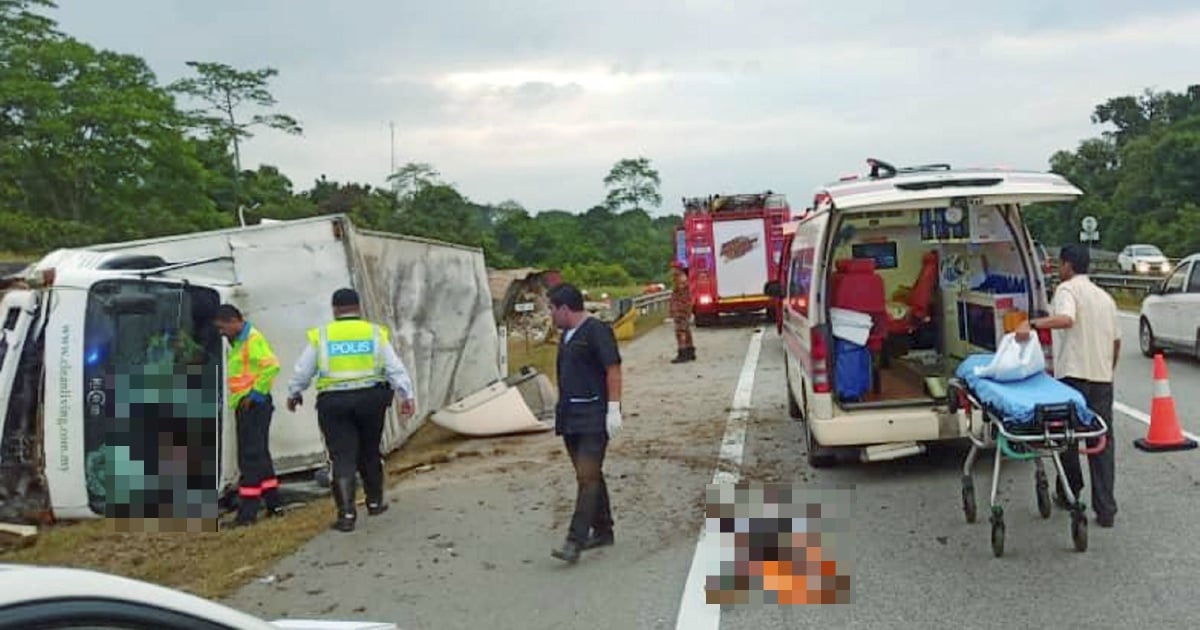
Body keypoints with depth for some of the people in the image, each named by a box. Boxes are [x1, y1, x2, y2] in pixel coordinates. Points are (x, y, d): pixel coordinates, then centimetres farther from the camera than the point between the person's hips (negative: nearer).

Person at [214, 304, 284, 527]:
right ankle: (274, 504, 24)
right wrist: (239, 399, 7)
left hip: (253, 405, -10)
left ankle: (247, 512, -4)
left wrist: (256, 393, -21)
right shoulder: (238, 342, 17)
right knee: (259, 455, 15)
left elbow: (272, 365, -25)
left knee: (251, 457, -7)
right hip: (245, 406, 10)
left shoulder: (253, 339, -13)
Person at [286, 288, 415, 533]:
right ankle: (374, 502, 29)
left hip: (333, 402, -1)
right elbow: (396, 368, 2)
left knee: (343, 458, 1)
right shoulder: (375, 333, 4)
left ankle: (347, 514, -3)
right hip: (370, 398, 1)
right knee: (369, 452, 17)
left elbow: (302, 372, 10)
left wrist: (294, 393, 26)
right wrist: (406, 396, 5)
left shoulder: (320, 336, 3)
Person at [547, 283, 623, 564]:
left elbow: (613, 370, -15)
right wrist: (561, 413, 20)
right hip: (571, 418, 9)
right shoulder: (568, 335, 16)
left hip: (593, 417, -9)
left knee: (587, 476, -12)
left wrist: (613, 409, -20)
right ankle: (602, 531, 26)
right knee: (589, 475, 15)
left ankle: (575, 542, -15)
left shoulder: (597, 331, -11)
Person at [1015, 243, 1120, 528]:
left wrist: (1031, 322, -31)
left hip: (1074, 375, -6)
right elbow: (1116, 340, 23)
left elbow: (1066, 319, -25)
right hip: (1103, 378, 6)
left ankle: (1070, 493, 22)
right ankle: (1105, 510, 2)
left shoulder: (1067, 289, -3)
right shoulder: (1104, 296, 20)